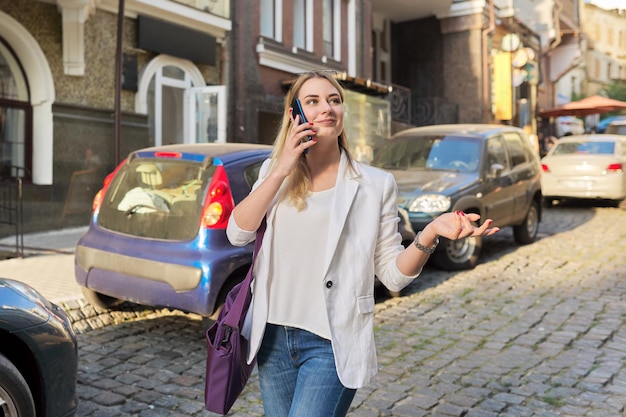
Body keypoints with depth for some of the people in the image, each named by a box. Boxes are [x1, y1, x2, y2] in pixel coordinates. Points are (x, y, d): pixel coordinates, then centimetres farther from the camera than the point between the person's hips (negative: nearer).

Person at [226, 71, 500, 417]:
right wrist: (282, 170, -13)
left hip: (332, 345, -3)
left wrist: (430, 234, -22)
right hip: (273, 336, 4)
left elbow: (393, 274, -3)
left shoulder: (374, 184, -3)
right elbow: (237, 234, -7)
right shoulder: (273, 172, 6)